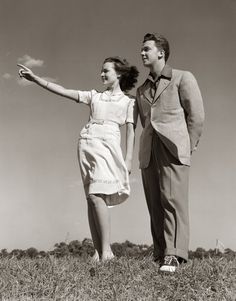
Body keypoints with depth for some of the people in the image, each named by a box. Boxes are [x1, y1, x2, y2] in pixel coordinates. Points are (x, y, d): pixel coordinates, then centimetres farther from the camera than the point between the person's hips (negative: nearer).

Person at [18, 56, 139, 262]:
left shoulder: (128, 101, 13)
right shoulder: (94, 96, 22)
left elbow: (130, 130, 5)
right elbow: (62, 91, 16)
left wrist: (129, 158, -7)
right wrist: (34, 78, 9)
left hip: (107, 144, -4)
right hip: (86, 143, 4)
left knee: (97, 195, -20)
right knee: (91, 198, -2)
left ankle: (106, 249, -17)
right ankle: (98, 251, -2)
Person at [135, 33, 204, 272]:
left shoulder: (182, 78, 10)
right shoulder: (141, 90, 25)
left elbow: (196, 115, 3)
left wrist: (188, 147, -2)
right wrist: (149, 150, 10)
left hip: (173, 147, -5)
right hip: (148, 152, 5)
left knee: (173, 200, -15)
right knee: (155, 205, 0)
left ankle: (173, 255, -21)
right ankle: (160, 255, 1)